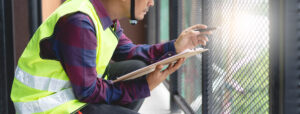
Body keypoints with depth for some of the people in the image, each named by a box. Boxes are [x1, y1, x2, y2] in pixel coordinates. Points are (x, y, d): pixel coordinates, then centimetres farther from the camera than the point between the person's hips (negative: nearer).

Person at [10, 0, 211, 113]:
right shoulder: (80, 23, -28)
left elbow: (128, 53, 12)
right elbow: (87, 91, -24)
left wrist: (175, 47, 3)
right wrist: (145, 87, -19)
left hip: (71, 90, 10)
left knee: (138, 69, 6)